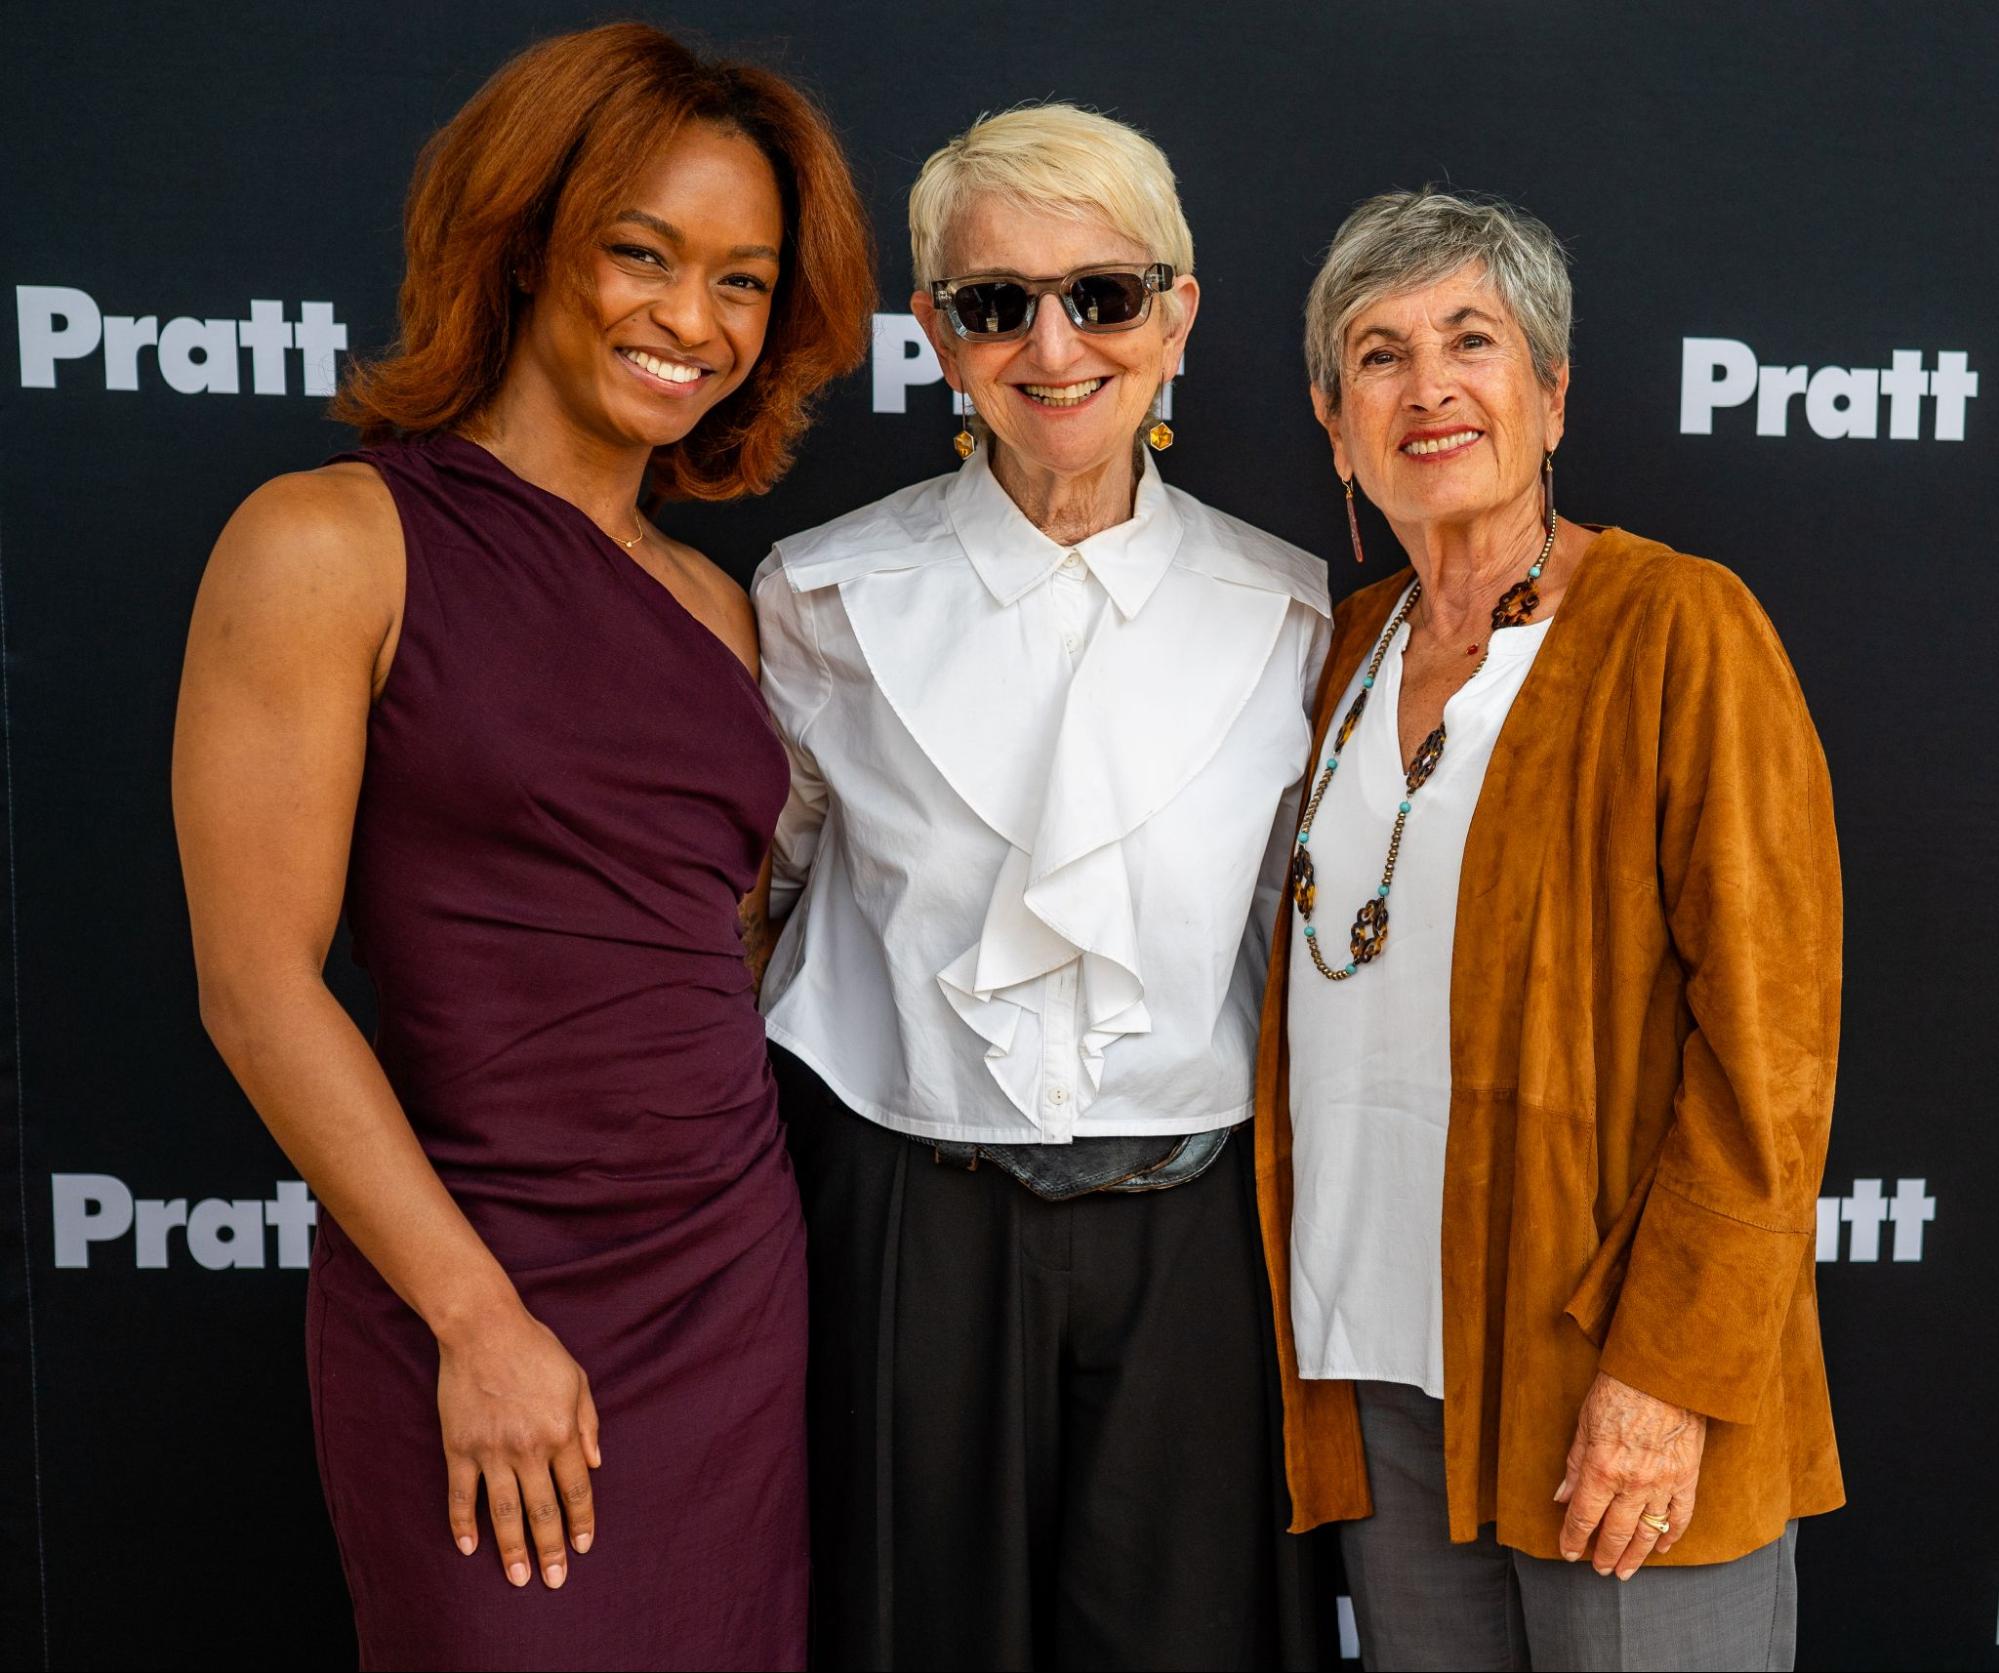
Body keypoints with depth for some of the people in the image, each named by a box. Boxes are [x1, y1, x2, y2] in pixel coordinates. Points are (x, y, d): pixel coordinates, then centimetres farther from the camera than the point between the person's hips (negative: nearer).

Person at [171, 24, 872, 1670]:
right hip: (482, 1299, -5)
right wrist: (478, 1319, -10)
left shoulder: (716, 604, 8)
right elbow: (259, 987, -11)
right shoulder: (331, 543, -8)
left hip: (743, 1284, 5)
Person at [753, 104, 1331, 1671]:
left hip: (1193, 1231, 1)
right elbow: (745, 878, 9)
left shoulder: (1287, 611, 1)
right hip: (914, 1227, -1)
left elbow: (1294, 931, 10)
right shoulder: (829, 597, -3)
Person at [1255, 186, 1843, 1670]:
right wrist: (1314, 1329, 10)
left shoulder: (1681, 628, -8)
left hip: (1608, 1374, -5)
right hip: (1384, 1360, 5)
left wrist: (1672, 1364, -17)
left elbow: (1769, 1032, -12)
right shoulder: (1348, 649, 9)